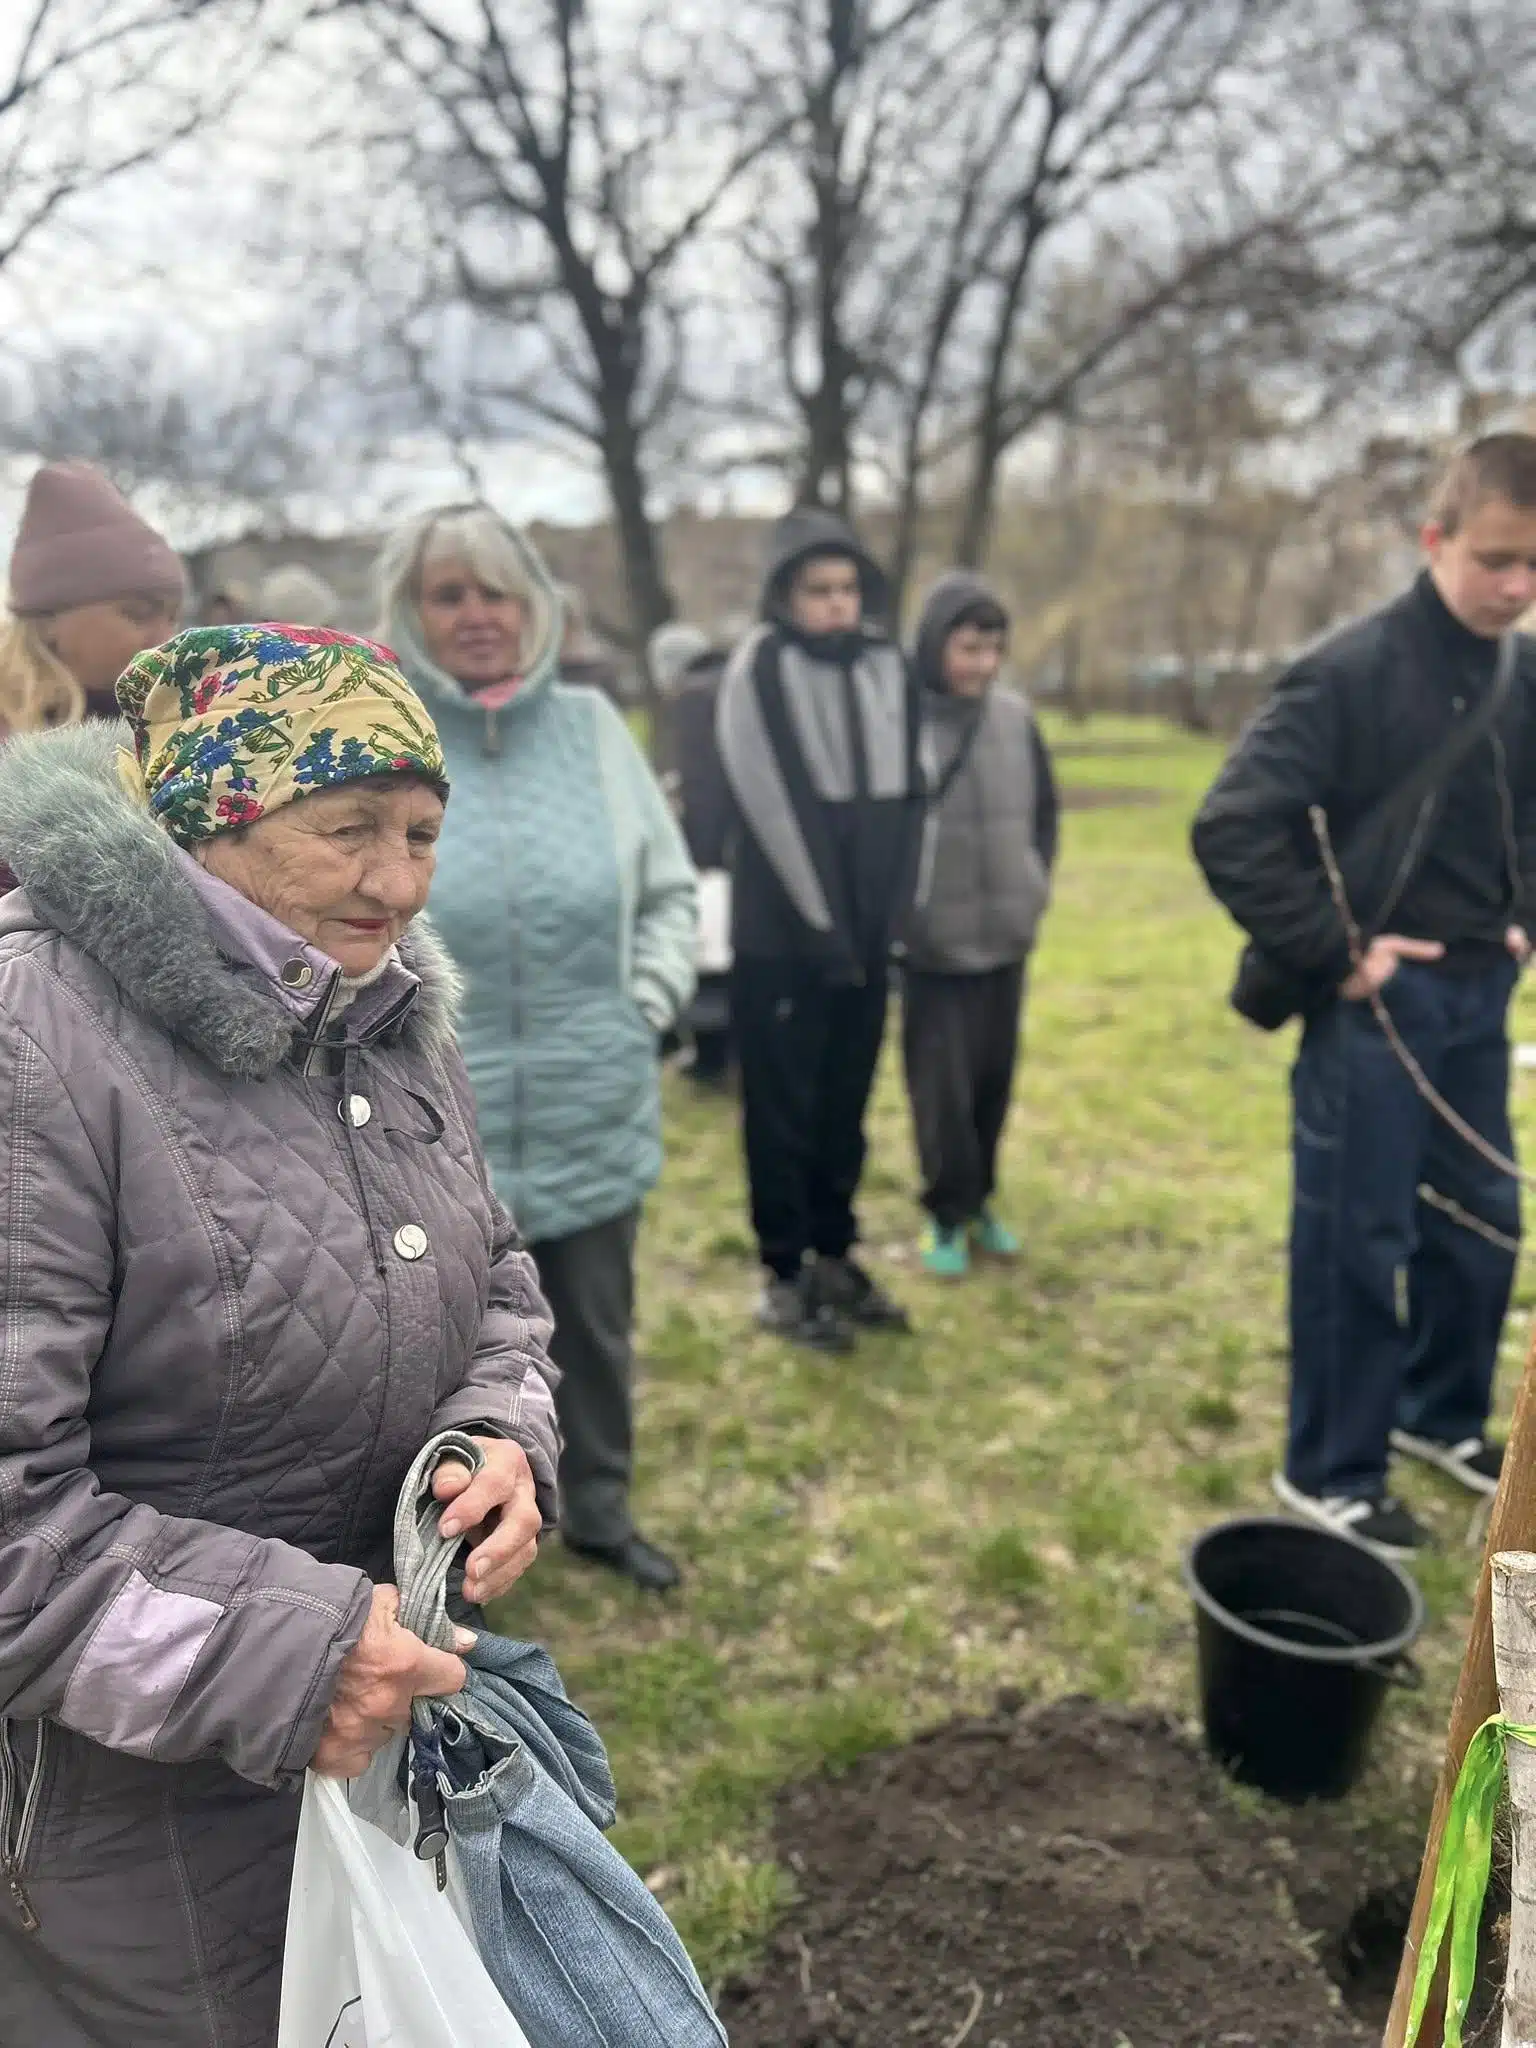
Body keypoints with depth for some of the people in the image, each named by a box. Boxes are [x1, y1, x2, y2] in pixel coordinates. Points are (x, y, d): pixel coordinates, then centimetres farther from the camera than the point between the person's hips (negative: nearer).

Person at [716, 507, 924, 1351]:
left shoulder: (887, 665, 7)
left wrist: (890, 918, 1)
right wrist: (824, 928, -13)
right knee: (783, 1110, 4)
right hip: (783, 938, -5)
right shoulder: (760, 667, -10)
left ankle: (833, 1255, 27)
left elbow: (906, 797, 8)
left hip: (865, 937, 5)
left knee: (845, 1106, 14)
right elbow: (774, 812, -14)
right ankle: (785, 1274, 16)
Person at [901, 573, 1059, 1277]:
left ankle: (980, 1200, 31)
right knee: (942, 1086, 2)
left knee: (994, 1077, 13)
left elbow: (1045, 807, 16)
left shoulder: (1015, 715, 2)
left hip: (1007, 935, 5)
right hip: (931, 943, -4)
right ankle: (948, 1213, 19)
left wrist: (1036, 884, 9)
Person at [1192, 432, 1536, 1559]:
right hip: (1376, 1005, -7)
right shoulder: (1352, 672, -17)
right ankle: (1331, 1472, 19)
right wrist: (1332, 952, -18)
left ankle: (1442, 1414, 40)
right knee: (1359, 1239, 2)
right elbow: (1231, 831, -23)